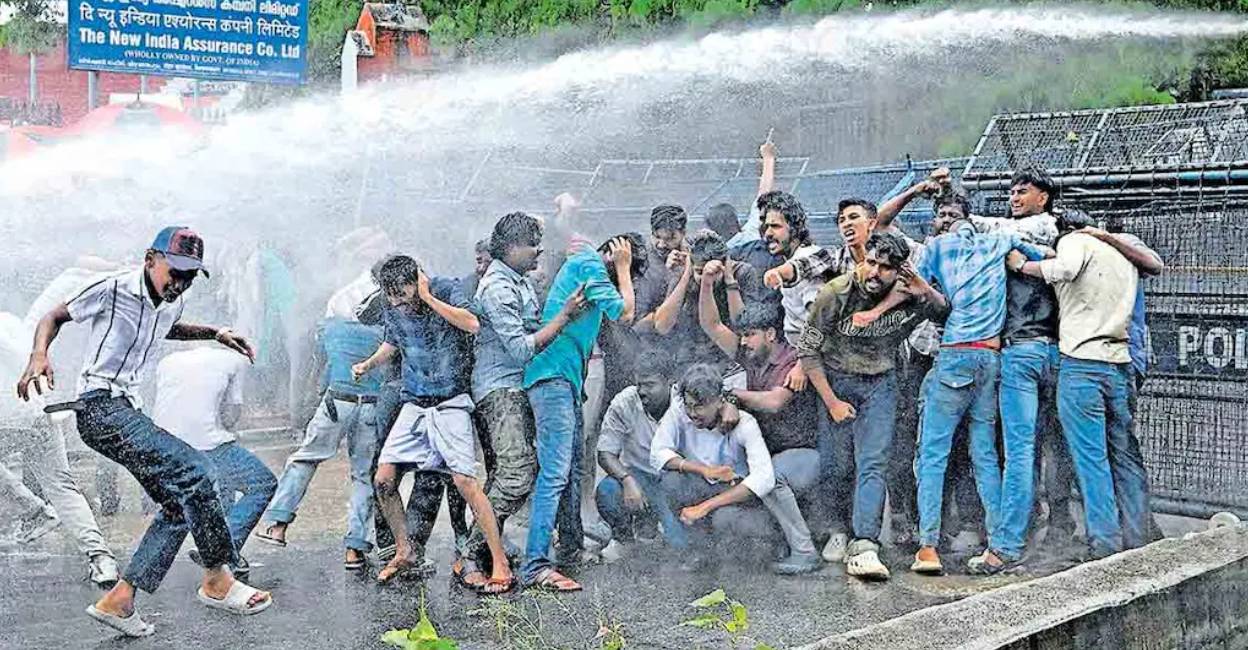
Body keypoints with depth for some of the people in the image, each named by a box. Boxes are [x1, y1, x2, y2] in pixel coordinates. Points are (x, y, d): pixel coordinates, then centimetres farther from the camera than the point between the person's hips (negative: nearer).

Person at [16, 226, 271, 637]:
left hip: (128, 410, 9)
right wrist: (39, 355, -21)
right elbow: (55, 316, -2)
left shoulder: (172, 303, 11)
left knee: (178, 506, 5)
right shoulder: (113, 291, -11)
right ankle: (217, 580, -13)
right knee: (192, 469, -23)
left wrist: (215, 334, 22)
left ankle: (118, 601, 7)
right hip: (100, 407, -9)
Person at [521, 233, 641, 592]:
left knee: (573, 463, 17)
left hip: (565, 377, 11)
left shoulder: (580, 262, 22)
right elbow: (625, 315, -8)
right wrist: (622, 268, 2)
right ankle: (536, 565, -19)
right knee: (555, 471, -15)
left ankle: (572, 546, 28)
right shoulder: (589, 263, -7)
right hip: (554, 374, -11)